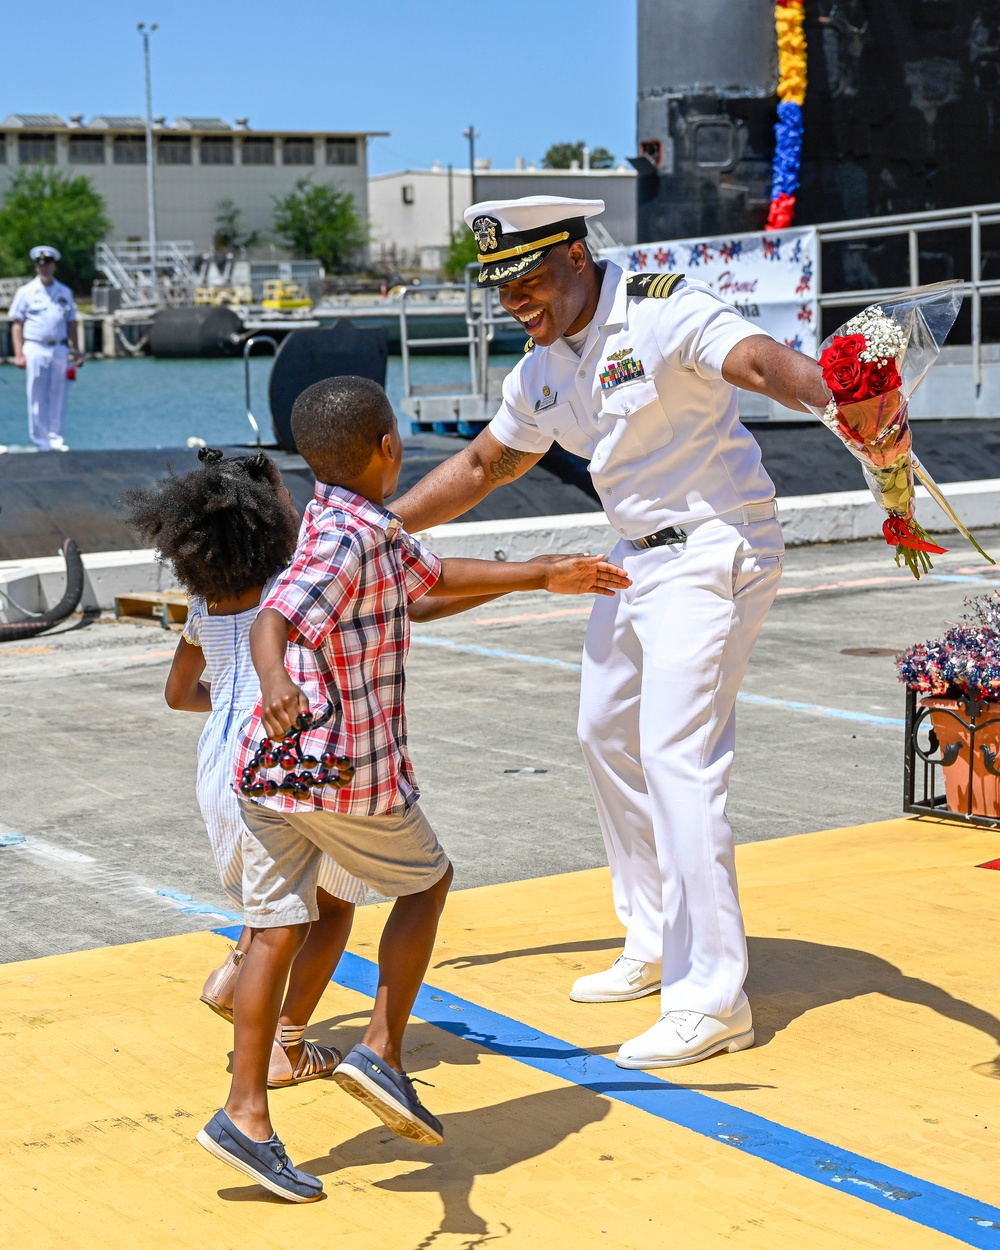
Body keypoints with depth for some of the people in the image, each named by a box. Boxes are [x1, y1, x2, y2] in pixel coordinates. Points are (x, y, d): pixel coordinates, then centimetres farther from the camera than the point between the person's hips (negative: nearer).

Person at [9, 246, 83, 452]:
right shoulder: (26, 292, 3)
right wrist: (19, 354, -6)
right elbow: (17, 324, 1)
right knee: (37, 398, -2)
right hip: (35, 349, -3)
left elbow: (71, 324, 15)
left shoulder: (65, 292, 13)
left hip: (59, 349, 3)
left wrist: (76, 350, 9)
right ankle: (41, 441, 3)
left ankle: (55, 438, 9)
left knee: (58, 396, 2)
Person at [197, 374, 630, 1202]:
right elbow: (272, 622, -33)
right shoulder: (347, 542, -17)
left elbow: (434, 578, 30)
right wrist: (274, 680, -55)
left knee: (279, 930, 9)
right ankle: (382, 1053, 11)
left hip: (271, 767, 8)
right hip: (352, 773, -8)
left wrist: (545, 577, 34)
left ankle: (247, 1115, 9)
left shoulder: (373, 534, 13)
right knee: (427, 881, 16)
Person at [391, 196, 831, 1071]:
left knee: (678, 757, -16)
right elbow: (484, 465, 20)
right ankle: (656, 946, 34)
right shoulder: (543, 367, 5)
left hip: (716, 549, -9)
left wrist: (846, 405, -60)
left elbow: (763, 361, -39)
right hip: (637, 556, 9)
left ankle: (712, 998, -9)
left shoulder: (666, 312, -20)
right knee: (607, 735, 18)